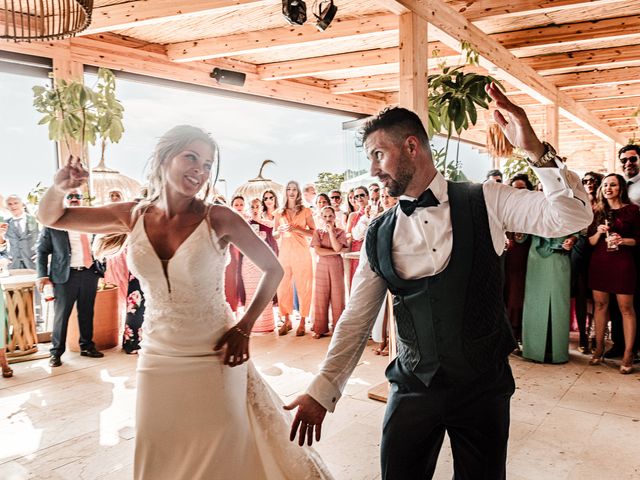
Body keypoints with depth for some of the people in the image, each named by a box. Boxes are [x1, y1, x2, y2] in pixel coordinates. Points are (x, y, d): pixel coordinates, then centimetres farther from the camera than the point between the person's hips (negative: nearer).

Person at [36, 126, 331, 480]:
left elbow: (273, 269, -3)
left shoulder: (219, 220, -13)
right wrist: (58, 187, -14)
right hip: (156, 357, 3)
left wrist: (244, 327, -10)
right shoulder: (133, 216, -3)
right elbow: (50, 218, 7)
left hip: (214, 358, -3)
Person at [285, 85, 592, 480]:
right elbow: (357, 319, 2)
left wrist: (535, 150, -25)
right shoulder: (378, 235, -1)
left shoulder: (485, 202, -6)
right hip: (412, 389, 2)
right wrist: (322, 392, 0)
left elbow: (572, 217, -11)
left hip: (485, 387, -1)